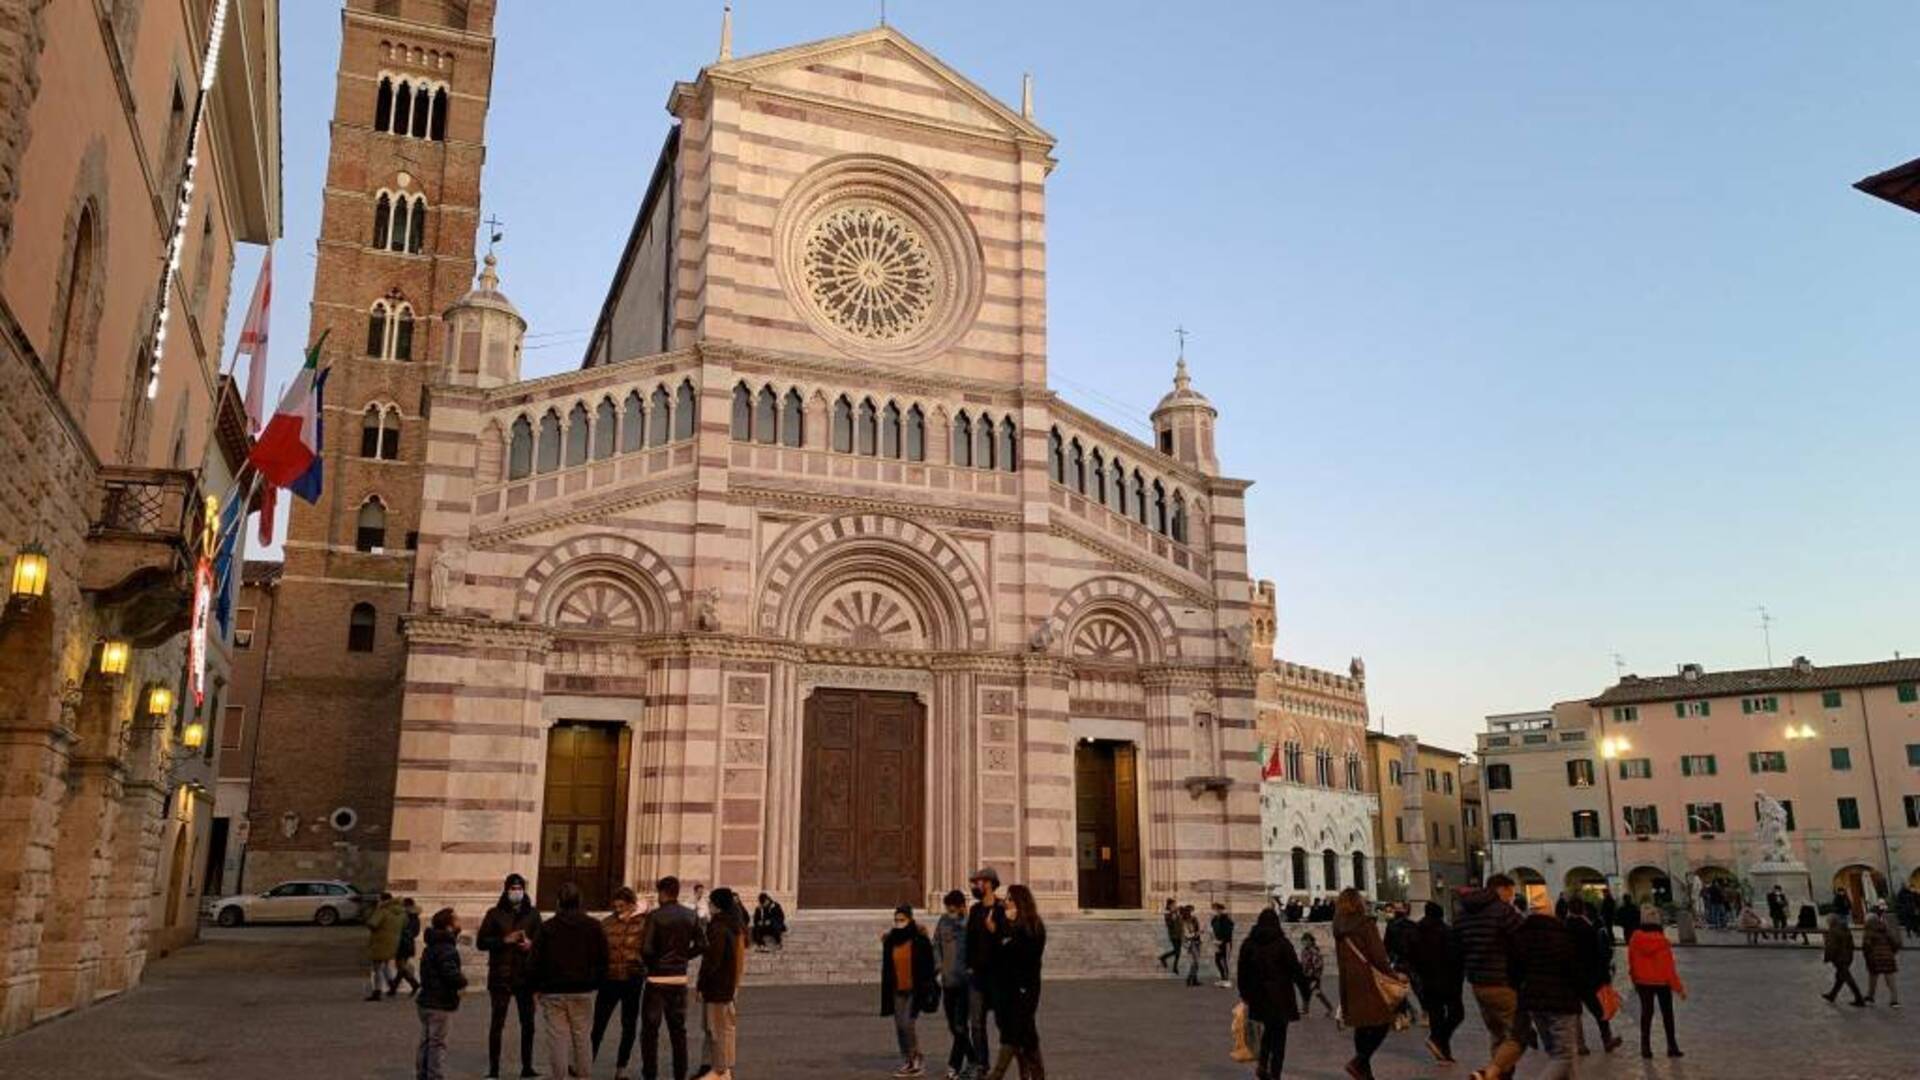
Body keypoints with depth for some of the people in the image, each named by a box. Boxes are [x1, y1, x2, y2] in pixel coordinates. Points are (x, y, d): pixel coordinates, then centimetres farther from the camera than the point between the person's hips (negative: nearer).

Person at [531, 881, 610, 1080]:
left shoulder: (546, 928, -5)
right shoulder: (594, 926, 1)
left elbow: (534, 962, -4)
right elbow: (603, 959, 5)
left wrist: (536, 987, 7)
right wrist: (596, 983, 14)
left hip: (553, 992, -2)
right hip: (583, 991, 2)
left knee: (557, 1037, 3)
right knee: (583, 1037, 10)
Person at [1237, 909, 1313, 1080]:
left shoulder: (1248, 944, 2)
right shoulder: (1282, 944, -9)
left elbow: (1242, 971, 8)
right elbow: (1296, 969, -7)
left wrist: (1245, 994, 19)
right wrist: (1306, 989, 3)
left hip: (1258, 997, 3)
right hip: (1280, 995, -3)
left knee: (1268, 1029, 21)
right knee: (1279, 1034, 5)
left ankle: (1261, 1063, 4)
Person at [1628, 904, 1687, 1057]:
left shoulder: (1634, 940, -12)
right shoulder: (1662, 941, -18)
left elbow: (1631, 962, -1)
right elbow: (1669, 967, -14)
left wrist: (1634, 980, 14)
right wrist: (1678, 987, -5)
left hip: (1643, 982, 2)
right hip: (1662, 982, -2)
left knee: (1646, 1012, 13)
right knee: (1667, 1013, 13)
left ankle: (1646, 1047, 13)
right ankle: (1672, 1047, 16)